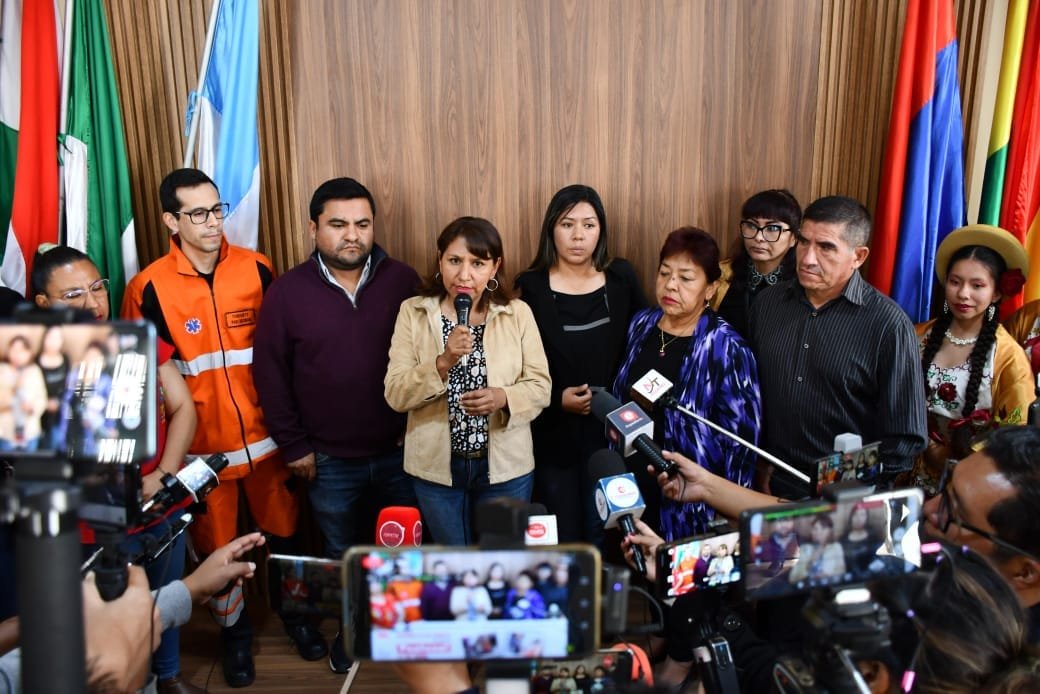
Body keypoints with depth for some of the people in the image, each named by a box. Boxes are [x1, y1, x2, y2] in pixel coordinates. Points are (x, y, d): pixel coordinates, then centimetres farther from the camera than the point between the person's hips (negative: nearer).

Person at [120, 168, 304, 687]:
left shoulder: (256, 270, -3)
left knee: (283, 532, 15)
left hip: (265, 435, 2)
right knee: (216, 548, 12)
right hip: (202, 446, -1)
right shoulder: (148, 288, -8)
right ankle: (234, 629, 38)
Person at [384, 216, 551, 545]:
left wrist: (504, 397, -24)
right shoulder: (413, 312, -5)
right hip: (437, 465, 0)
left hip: (506, 465, 0)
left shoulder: (518, 313, -4)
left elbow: (540, 388, -4)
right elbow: (395, 395, -11)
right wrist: (443, 362, -27)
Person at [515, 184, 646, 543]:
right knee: (561, 543, 10)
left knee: (605, 541, 9)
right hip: (553, 436, -1)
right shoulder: (531, 287, -5)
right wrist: (557, 400, -17)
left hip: (612, 432, 2)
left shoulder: (622, 277, 2)